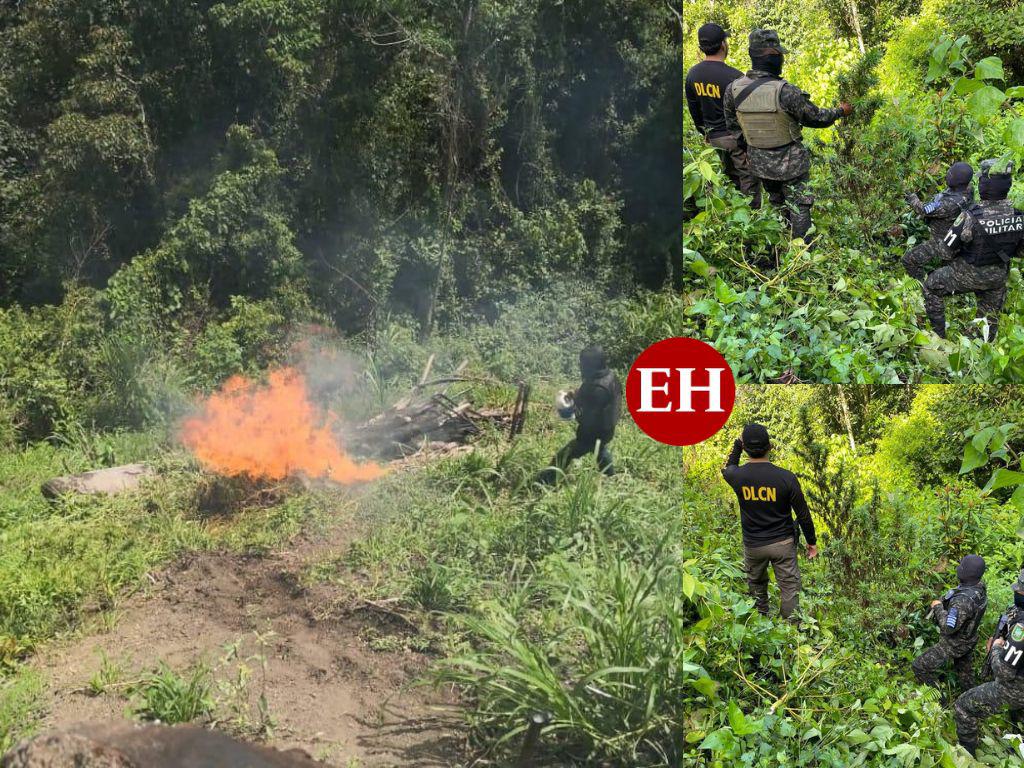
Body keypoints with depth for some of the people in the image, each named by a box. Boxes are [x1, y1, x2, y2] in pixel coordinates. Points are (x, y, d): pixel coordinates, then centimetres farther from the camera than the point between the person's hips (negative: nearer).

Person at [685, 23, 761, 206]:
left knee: (732, 177, 20)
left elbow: (693, 109, 9)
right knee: (748, 181, 3)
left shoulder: (693, 74, -2)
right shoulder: (734, 77, -23)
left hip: (714, 136, 7)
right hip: (737, 136, -7)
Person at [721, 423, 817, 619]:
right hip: (783, 543, -2)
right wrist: (812, 541, 5)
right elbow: (803, 513, -9)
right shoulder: (786, 477, -19)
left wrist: (737, 444, 21)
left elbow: (727, 468, 14)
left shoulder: (737, 476, -15)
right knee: (790, 589, 9)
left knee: (756, 585, 23)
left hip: (753, 544, 2)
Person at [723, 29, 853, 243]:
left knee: (777, 203, 26)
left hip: (759, 162, 5)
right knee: (799, 209, 12)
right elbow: (816, 117, -13)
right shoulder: (786, 91, -28)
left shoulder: (733, 89, -15)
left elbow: (731, 124, 2)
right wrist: (841, 111, 6)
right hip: (790, 164, -5)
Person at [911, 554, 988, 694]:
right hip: (969, 640, 8)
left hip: (954, 644, -8)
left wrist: (938, 607, -23)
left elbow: (948, 627, -36)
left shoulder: (964, 600, -39)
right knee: (965, 672, 28)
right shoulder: (980, 588, -11)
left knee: (919, 667, 2)